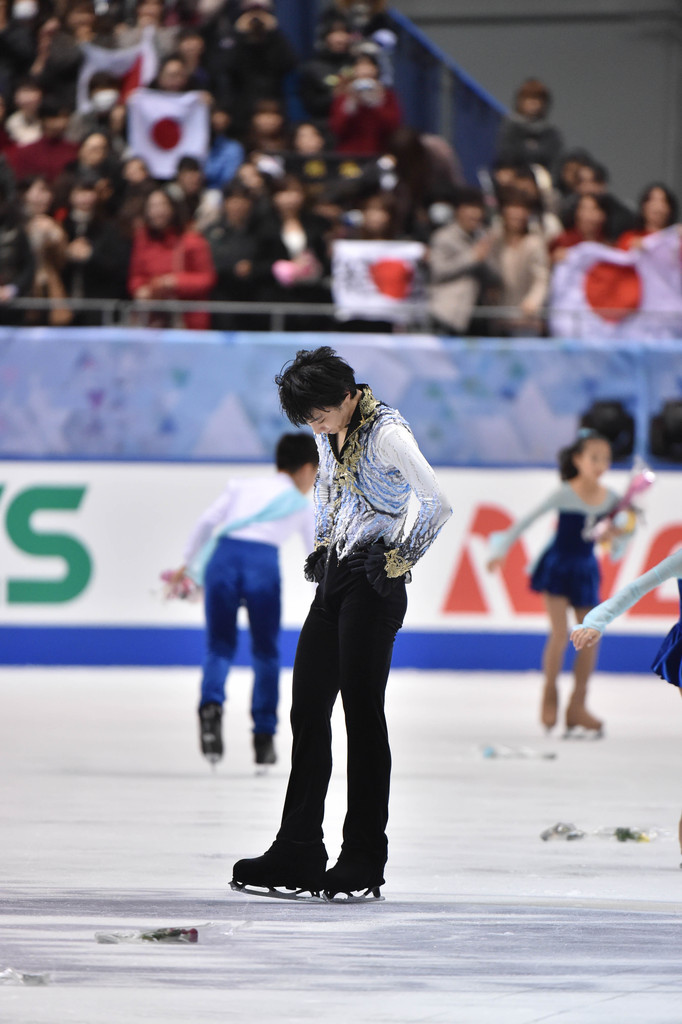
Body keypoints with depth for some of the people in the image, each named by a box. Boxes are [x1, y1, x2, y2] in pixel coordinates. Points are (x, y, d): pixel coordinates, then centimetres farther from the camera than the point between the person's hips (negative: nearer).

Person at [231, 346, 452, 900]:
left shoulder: (386, 432, -15)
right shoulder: (330, 434, 11)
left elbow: (438, 504, -19)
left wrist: (400, 560, -12)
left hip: (371, 587, -9)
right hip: (333, 579, 9)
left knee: (362, 713, -6)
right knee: (307, 710, 7)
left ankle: (365, 861, -1)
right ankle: (298, 851, 13)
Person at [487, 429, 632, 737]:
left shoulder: (610, 498, -5)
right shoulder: (565, 495, -17)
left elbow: (621, 534, 6)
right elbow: (528, 520, -13)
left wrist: (618, 536, -18)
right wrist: (502, 548, -15)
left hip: (586, 570, 5)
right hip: (558, 567, -5)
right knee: (560, 634, -15)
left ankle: (577, 707, 12)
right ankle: (549, 695, 5)